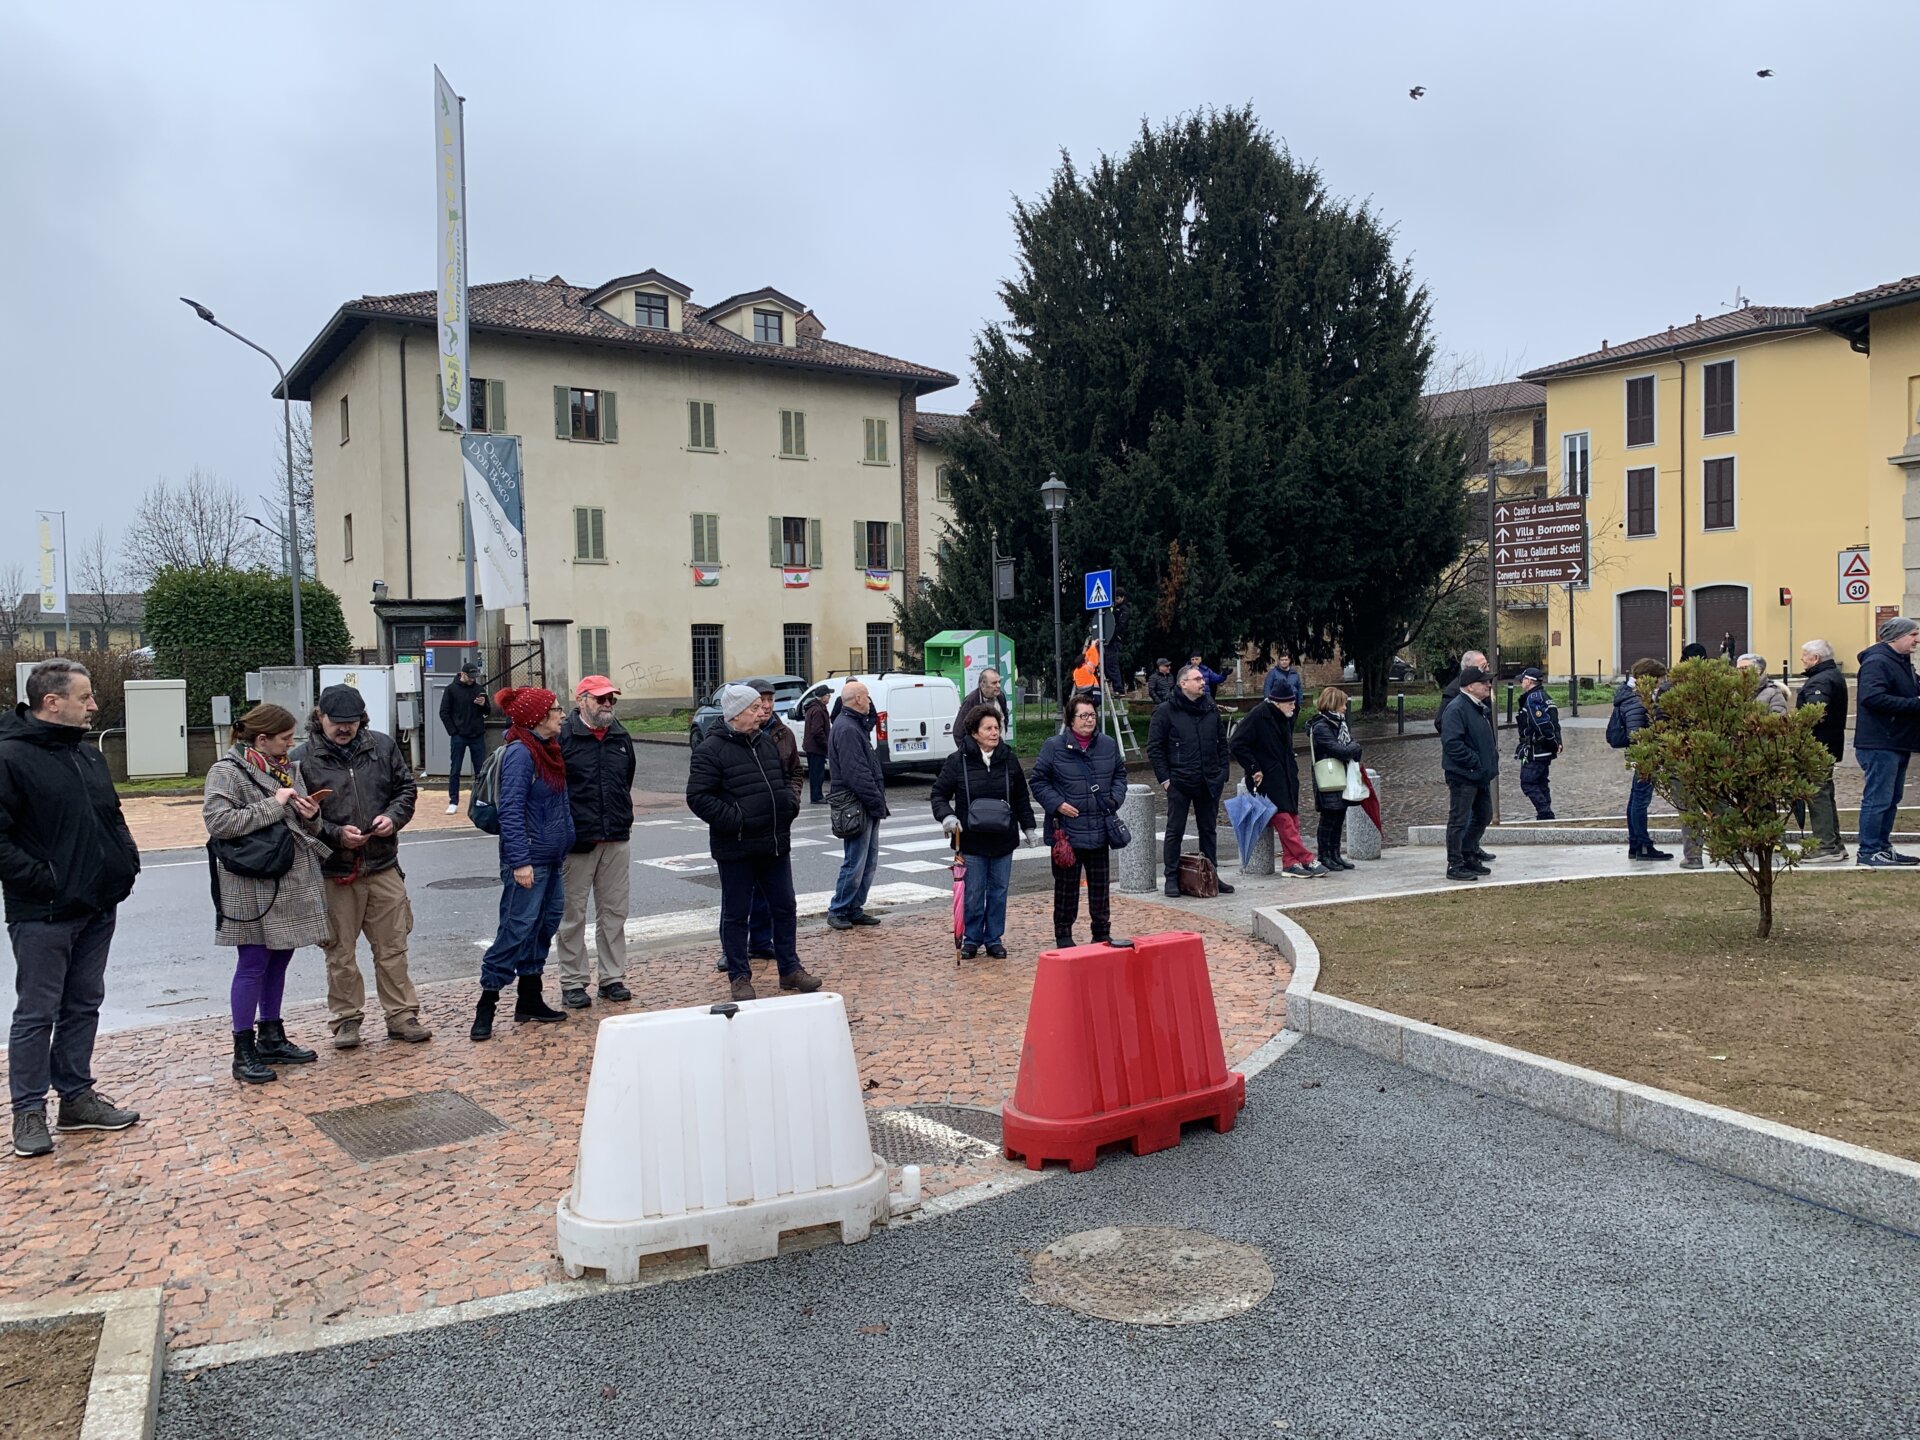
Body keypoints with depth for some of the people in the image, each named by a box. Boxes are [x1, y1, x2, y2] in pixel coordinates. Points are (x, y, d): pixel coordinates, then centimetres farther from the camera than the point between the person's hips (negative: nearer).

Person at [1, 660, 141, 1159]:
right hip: (43, 916, -8)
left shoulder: (87, 753, 12)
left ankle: (77, 1096, 26)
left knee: (83, 1006, 15)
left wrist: (126, 862, 9)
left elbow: (112, 816, 22)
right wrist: (40, 881, -20)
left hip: (97, 909, 8)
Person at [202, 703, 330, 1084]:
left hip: (293, 881, 7)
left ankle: (271, 1038, 26)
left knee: (279, 960, 14)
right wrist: (272, 806, -20)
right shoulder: (227, 771, -9)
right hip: (253, 885, -7)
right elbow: (218, 823, -21)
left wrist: (311, 817, -3)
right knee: (253, 965, -2)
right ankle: (244, 1053, 7)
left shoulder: (288, 769, 13)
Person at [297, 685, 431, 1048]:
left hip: (383, 867, 2)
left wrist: (394, 816, -7)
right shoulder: (303, 759, -5)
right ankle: (346, 1020, 21)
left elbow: (406, 787, 12)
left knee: (392, 947, 9)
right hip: (333, 872, -2)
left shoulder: (382, 746, 4)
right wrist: (335, 834, -18)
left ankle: (401, 1016, 19)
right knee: (340, 953, 8)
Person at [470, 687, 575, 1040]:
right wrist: (519, 861, -23)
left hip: (551, 858, 9)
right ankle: (486, 1007, 2)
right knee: (517, 928, -7)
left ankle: (530, 999, 24)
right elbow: (511, 810, -20)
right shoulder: (520, 752, -16)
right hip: (528, 859, -9)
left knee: (545, 924, 14)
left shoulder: (550, 748, 12)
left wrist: (562, 850, 14)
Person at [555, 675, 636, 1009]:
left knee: (614, 912, 9)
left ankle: (612, 978, 19)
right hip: (576, 841, -5)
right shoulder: (562, 737, -7)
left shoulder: (621, 737, 12)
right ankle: (573, 983, 12)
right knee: (572, 915, 3)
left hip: (617, 840, 5)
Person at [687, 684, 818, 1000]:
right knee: (736, 914, 5)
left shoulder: (767, 742, 11)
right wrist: (735, 819, -21)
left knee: (784, 907, 13)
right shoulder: (711, 750, -12)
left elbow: (784, 780, 24)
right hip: (736, 849, -6)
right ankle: (740, 977, 16)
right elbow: (698, 797, -17)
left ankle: (790, 968, 26)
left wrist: (790, 801, 4)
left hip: (776, 844, 7)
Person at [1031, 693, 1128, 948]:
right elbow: (1039, 781, -2)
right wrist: (1057, 804, -14)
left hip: (1100, 830, 4)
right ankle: (1063, 933, 18)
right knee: (1066, 884, 5)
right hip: (1066, 829, -4)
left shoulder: (1108, 745, 6)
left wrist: (1115, 798, 1)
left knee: (1100, 884, 12)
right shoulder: (1054, 746, -6)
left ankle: (1102, 932, 25)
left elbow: (1120, 775, 18)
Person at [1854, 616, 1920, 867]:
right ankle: (1868, 851, -2)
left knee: (1891, 799, 15)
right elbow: (1872, 697, -27)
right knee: (1877, 799, -7)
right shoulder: (1877, 662, -14)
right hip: (1880, 743, -10)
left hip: (1897, 742, 10)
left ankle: (1882, 847, 22)